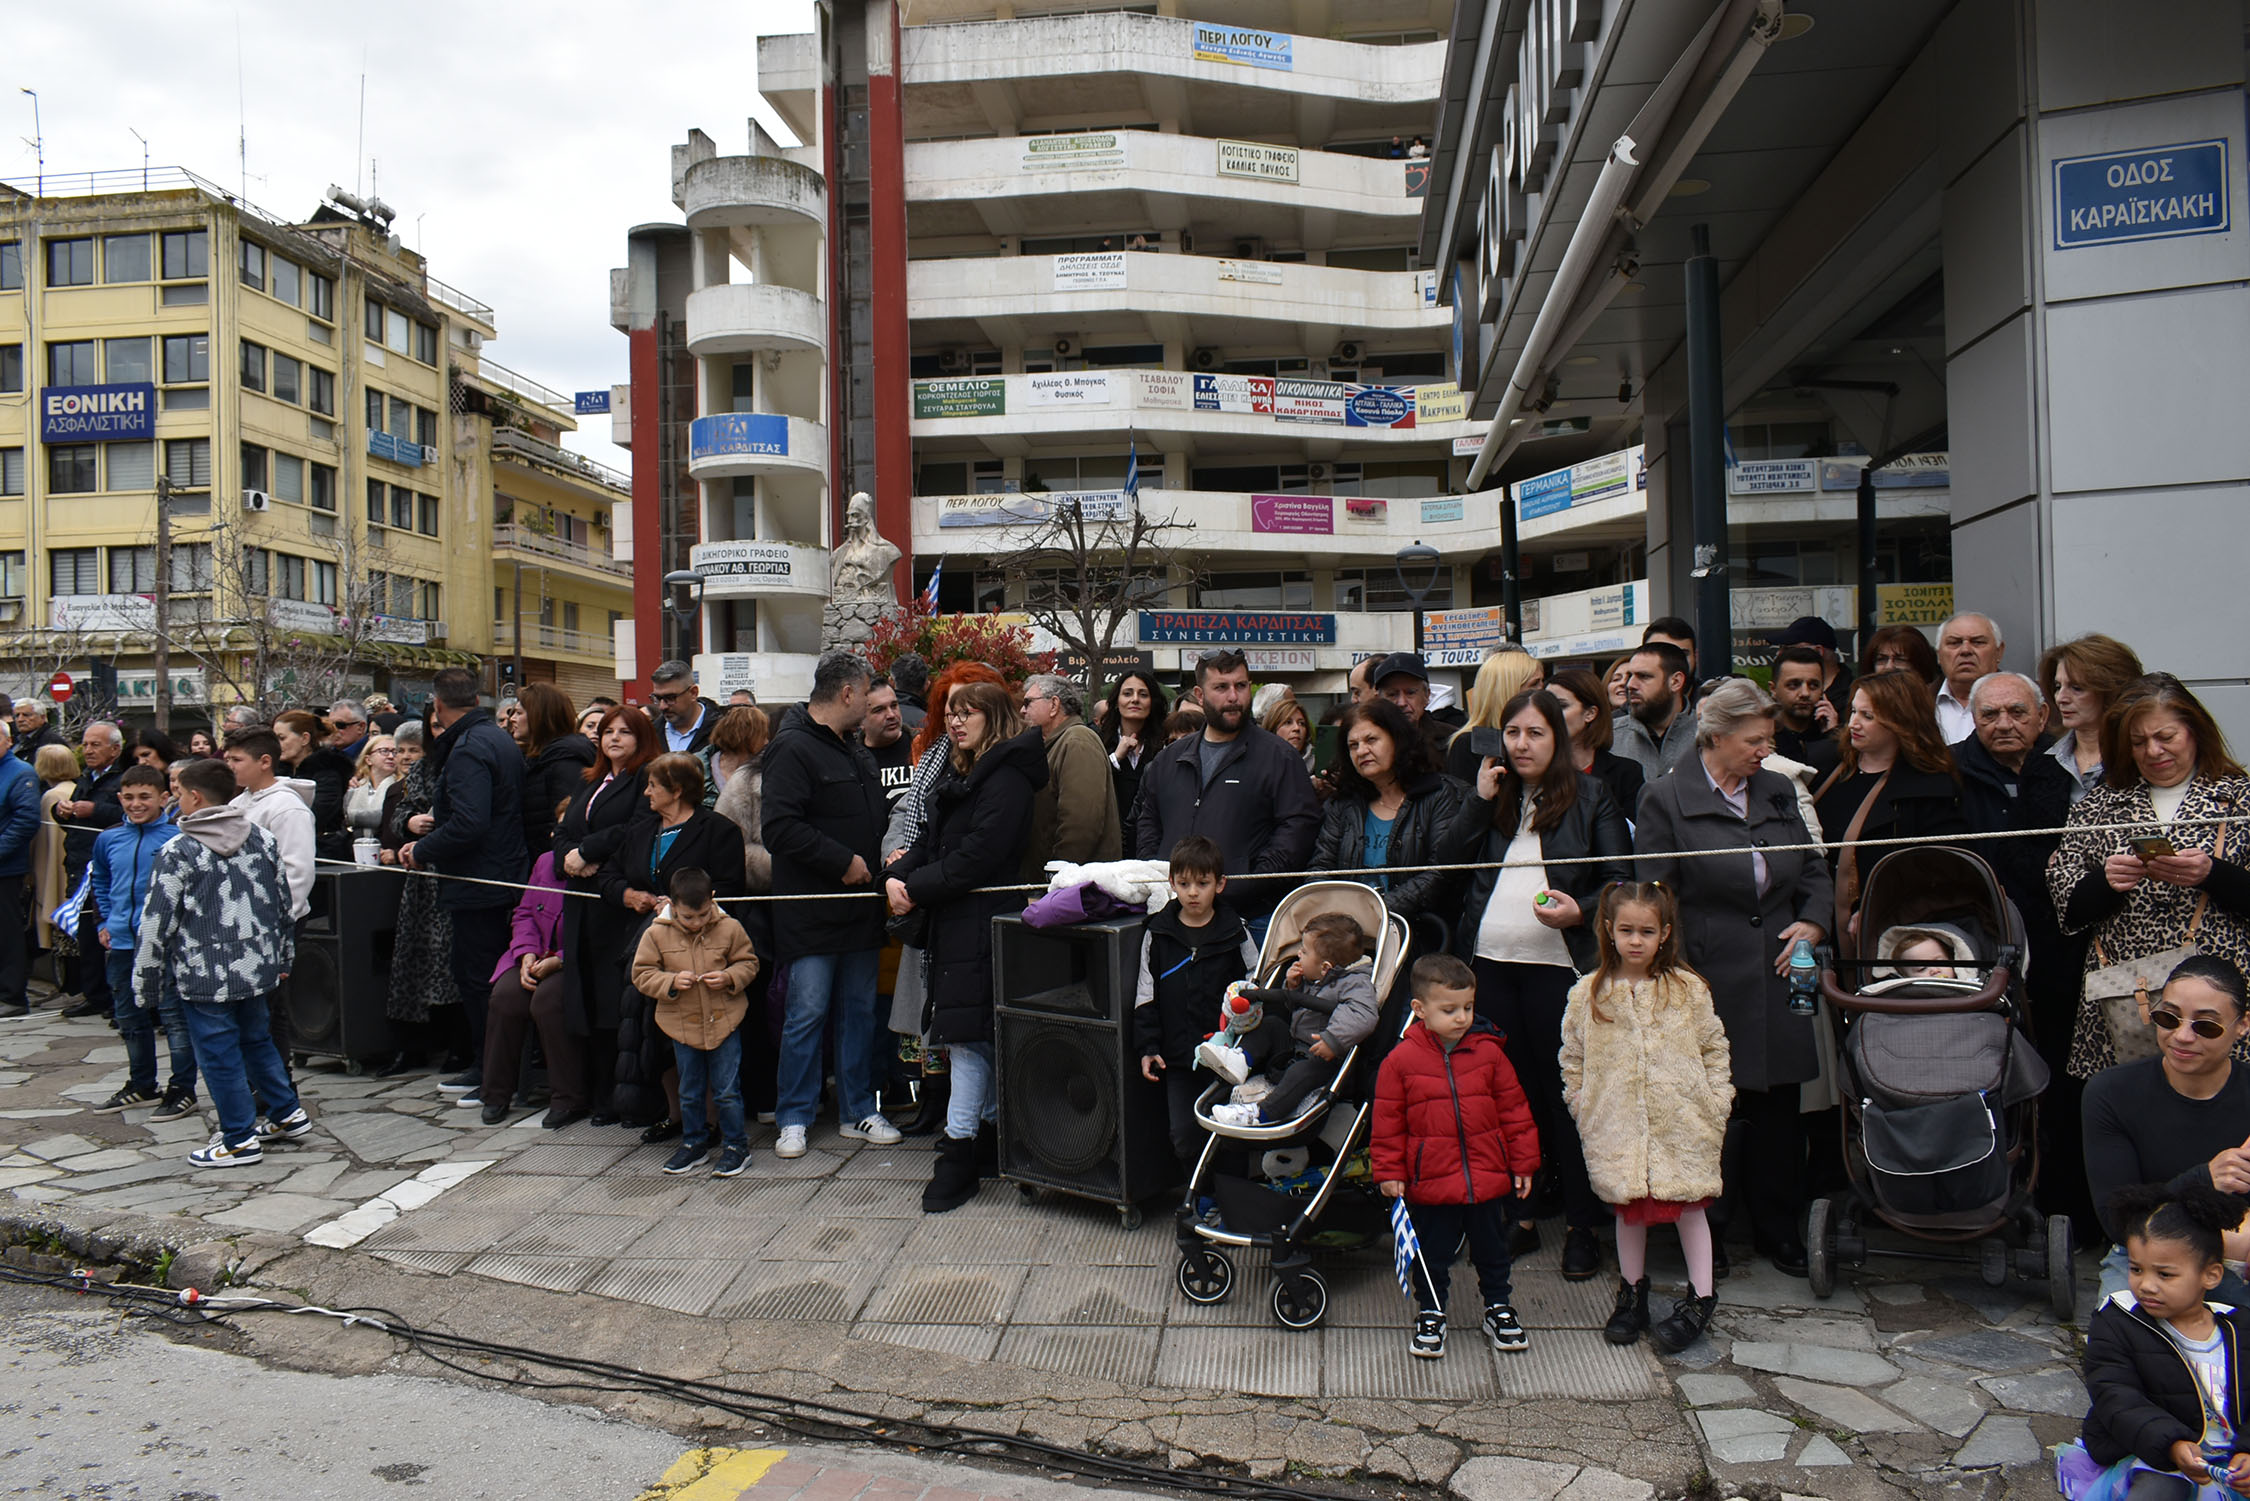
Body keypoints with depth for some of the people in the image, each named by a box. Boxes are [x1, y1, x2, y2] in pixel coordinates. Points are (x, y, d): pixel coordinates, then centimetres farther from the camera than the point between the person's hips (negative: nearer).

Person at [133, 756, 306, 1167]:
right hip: (258, 968, 6)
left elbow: (157, 926, -10)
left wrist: (146, 987, -2)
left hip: (204, 976, -6)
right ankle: (288, 1116, 29)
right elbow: (284, 905, 11)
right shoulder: (263, 841, 4)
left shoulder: (178, 852, -11)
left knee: (219, 1056, 5)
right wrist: (283, 959, 22)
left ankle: (240, 1141, 13)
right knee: (257, 1040, 23)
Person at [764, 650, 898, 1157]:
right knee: (807, 1013, -2)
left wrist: (877, 860, 14)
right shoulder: (794, 748, -12)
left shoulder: (854, 748, 16)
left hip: (859, 906, 8)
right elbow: (780, 827, -22)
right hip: (811, 911, -8)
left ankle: (858, 1111, 22)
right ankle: (794, 1119, 10)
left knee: (860, 1010, 12)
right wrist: (842, 861, -18)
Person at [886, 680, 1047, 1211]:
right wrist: (898, 878, -4)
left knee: (967, 1032, -8)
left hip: (982, 922, -9)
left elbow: (977, 857, -19)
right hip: (954, 921, 9)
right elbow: (931, 841, 14)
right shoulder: (963, 775, 20)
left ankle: (960, 1152, -4)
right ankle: (989, 1129, 25)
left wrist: (917, 889, -17)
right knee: (979, 1034, 15)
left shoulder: (1007, 778, -12)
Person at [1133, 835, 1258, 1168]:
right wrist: (1147, 1047, 0)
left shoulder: (1235, 932, 1)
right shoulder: (1157, 934, 4)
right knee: (1184, 1136, 3)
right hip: (1178, 1058, 1)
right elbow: (1146, 995, 7)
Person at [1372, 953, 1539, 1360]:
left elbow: (1514, 1110, 5)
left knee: (1492, 1250, 18)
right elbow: (1388, 1123, -3)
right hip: (1430, 1184, -2)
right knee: (1432, 1256, 12)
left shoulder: (1489, 1053, -3)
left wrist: (1523, 1162, 5)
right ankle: (1430, 1315, 30)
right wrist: (1389, 1172, -4)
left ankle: (1499, 1308, 38)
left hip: (1489, 1180, 2)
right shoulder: (1401, 1060, -10)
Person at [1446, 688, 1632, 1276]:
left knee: (1565, 1092, -2)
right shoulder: (1494, 793, 16)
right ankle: (1519, 1215, 20)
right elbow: (1451, 856, 6)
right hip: (1490, 961, 4)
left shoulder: (1591, 797, 4)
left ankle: (1582, 1226, 8)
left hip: (1555, 962, -4)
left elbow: (1621, 880, 1)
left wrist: (1580, 911, -17)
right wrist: (1480, 798, -2)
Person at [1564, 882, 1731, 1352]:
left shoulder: (1689, 990, -1)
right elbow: (1573, 1061, 6)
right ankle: (1632, 1292, 29)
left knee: (1689, 1205, 8)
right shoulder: (1588, 995, -1)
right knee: (1628, 1208, 12)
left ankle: (1701, 1297, 23)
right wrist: (1583, 1110, 1)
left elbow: (1715, 1050, 5)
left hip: (1681, 1123, -1)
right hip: (1618, 1126, 1)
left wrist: (1716, 1107, 1)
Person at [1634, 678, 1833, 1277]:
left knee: (1779, 1105, 9)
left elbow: (1815, 870, 20)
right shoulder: (1665, 799, -4)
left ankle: (1777, 1227, 25)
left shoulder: (1779, 792, 12)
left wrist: (1813, 922, 1)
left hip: (1776, 977, 5)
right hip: (1708, 983, -5)